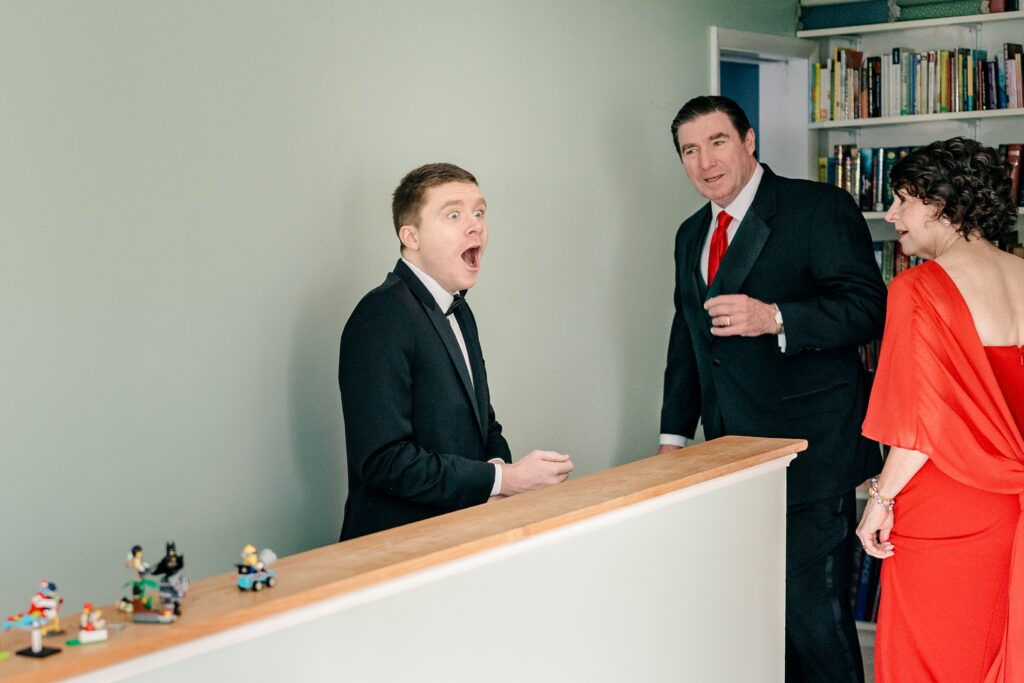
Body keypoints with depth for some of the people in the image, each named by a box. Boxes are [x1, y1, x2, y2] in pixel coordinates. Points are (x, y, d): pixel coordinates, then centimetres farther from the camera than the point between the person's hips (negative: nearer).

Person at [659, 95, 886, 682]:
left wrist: (773, 318, -26)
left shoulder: (820, 208, -4)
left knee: (813, 608, -8)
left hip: (811, 456, -7)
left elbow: (869, 307, -13)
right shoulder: (692, 235, 18)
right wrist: (675, 434, 20)